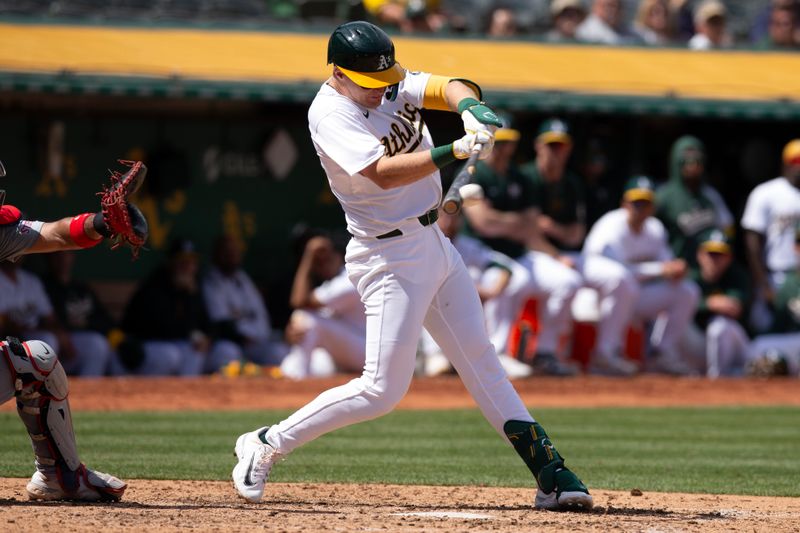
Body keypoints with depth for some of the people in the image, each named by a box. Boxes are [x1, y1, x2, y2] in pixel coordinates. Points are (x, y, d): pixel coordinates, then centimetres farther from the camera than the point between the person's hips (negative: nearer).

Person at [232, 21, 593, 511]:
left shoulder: (393, 85, 3)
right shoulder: (330, 116, -19)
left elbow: (447, 88, -13)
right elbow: (383, 174, -32)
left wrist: (471, 108, -37)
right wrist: (452, 152, -44)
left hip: (436, 244, 8)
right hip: (390, 255, -8)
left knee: (482, 362, 10)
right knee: (383, 390, -10)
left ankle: (550, 474, 13)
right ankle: (265, 446, 3)